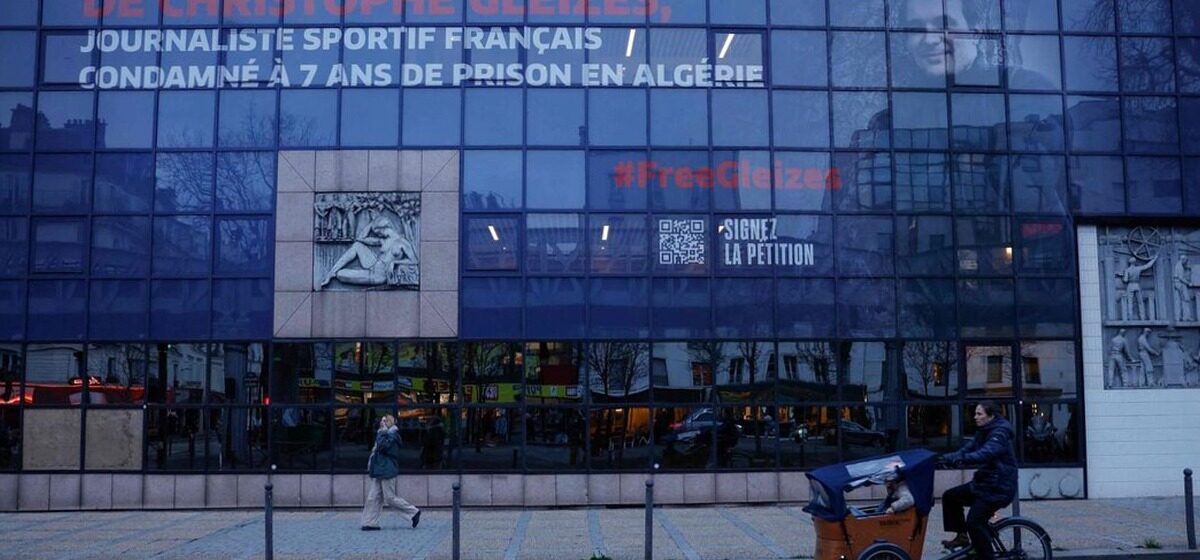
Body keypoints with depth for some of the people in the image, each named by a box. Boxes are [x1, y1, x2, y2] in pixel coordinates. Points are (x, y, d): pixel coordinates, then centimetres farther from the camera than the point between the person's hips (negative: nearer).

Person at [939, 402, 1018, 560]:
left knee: (974, 521, -19)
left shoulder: (1000, 434, -18)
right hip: (984, 483, 9)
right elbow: (966, 449, 3)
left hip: (999, 488, -9)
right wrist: (947, 457, -13)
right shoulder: (983, 433, 11)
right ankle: (962, 536, 14)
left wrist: (960, 458, -45)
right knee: (950, 497, 7)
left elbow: (986, 453, -35)